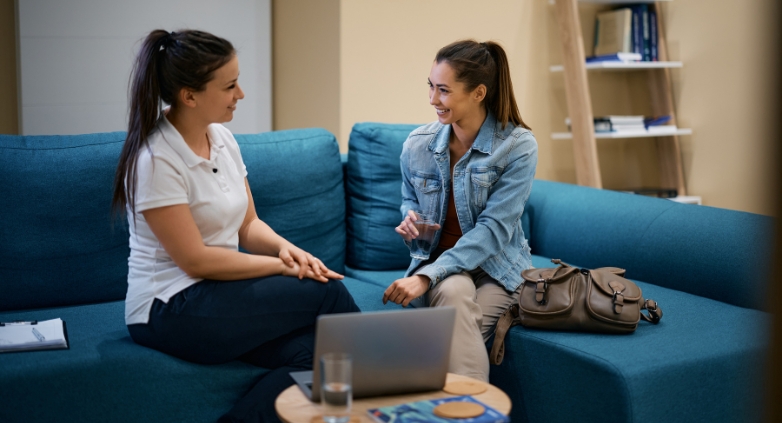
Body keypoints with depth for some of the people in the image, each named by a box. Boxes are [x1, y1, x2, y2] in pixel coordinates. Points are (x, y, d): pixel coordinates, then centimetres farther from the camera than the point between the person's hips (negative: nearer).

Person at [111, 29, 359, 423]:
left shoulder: (222, 138, 6)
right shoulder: (156, 160, -18)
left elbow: (248, 224, 12)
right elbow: (196, 260, -18)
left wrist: (285, 247, -10)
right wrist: (281, 265, -13)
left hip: (219, 294, 7)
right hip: (170, 310, -7)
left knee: (308, 352, -21)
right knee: (327, 291, -17)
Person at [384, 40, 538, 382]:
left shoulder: (518, 146, -14)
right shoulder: (417, 145, -2)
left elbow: (493, 230, -20)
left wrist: (425, 276, -27)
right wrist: (410, 219, -8)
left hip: (497, 267, -2)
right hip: (437, 260, 3)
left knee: (457, 335, -34)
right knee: (454, 292, -35)